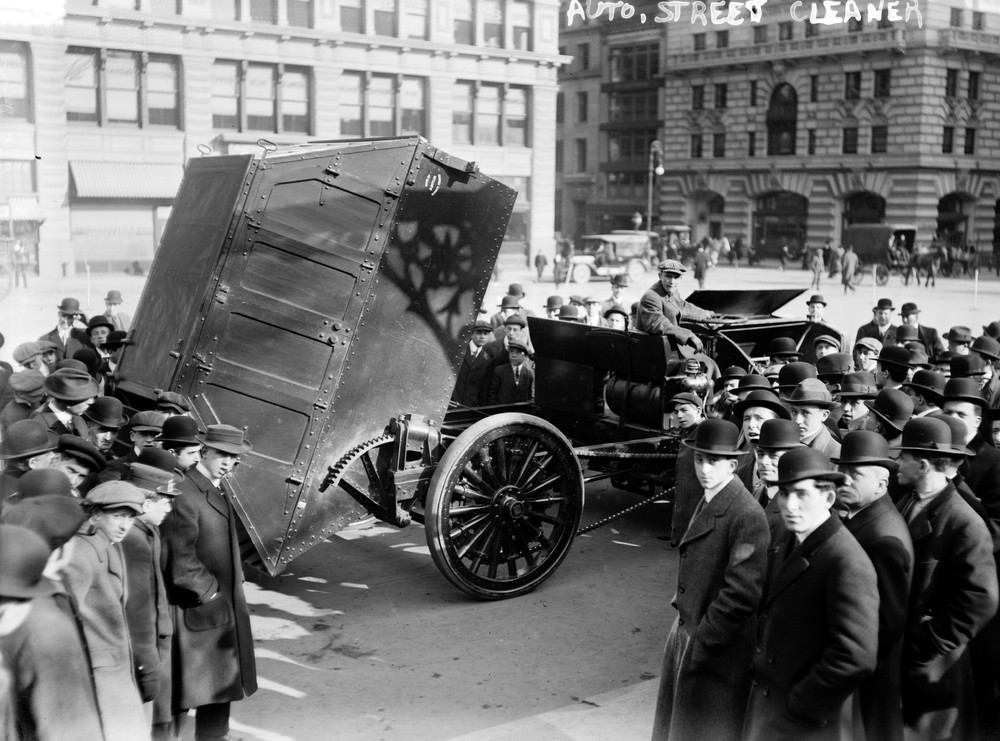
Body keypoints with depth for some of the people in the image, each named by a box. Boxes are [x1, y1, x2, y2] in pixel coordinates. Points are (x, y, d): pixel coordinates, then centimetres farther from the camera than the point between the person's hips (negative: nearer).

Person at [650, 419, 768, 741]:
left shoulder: (747, 515, -22)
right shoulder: (708, 501, 6)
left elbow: (741, 593, -24)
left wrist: (701, 642, -20)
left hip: (717, 649, -8)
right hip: (687, 630, 8)